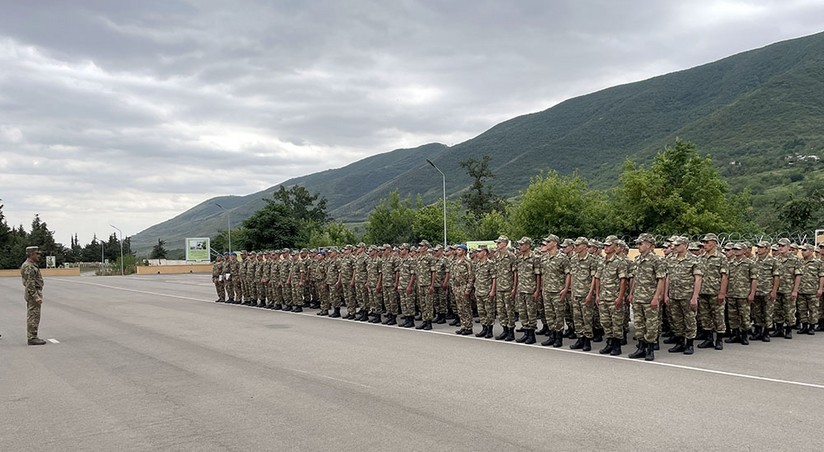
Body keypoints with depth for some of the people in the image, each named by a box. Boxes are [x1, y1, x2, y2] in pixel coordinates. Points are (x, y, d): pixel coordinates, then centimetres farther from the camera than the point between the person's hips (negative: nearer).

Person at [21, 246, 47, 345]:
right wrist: (36, 297, -24)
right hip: (33, 293, -11)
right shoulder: (28, 267, -17)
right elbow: (30, 284, -22)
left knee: (32, 316, 12)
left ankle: (32, 337, 17)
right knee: (33, 317, -8)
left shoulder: (32, 265, 16)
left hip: (34, 293, 11)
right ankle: (32, 338, -6)